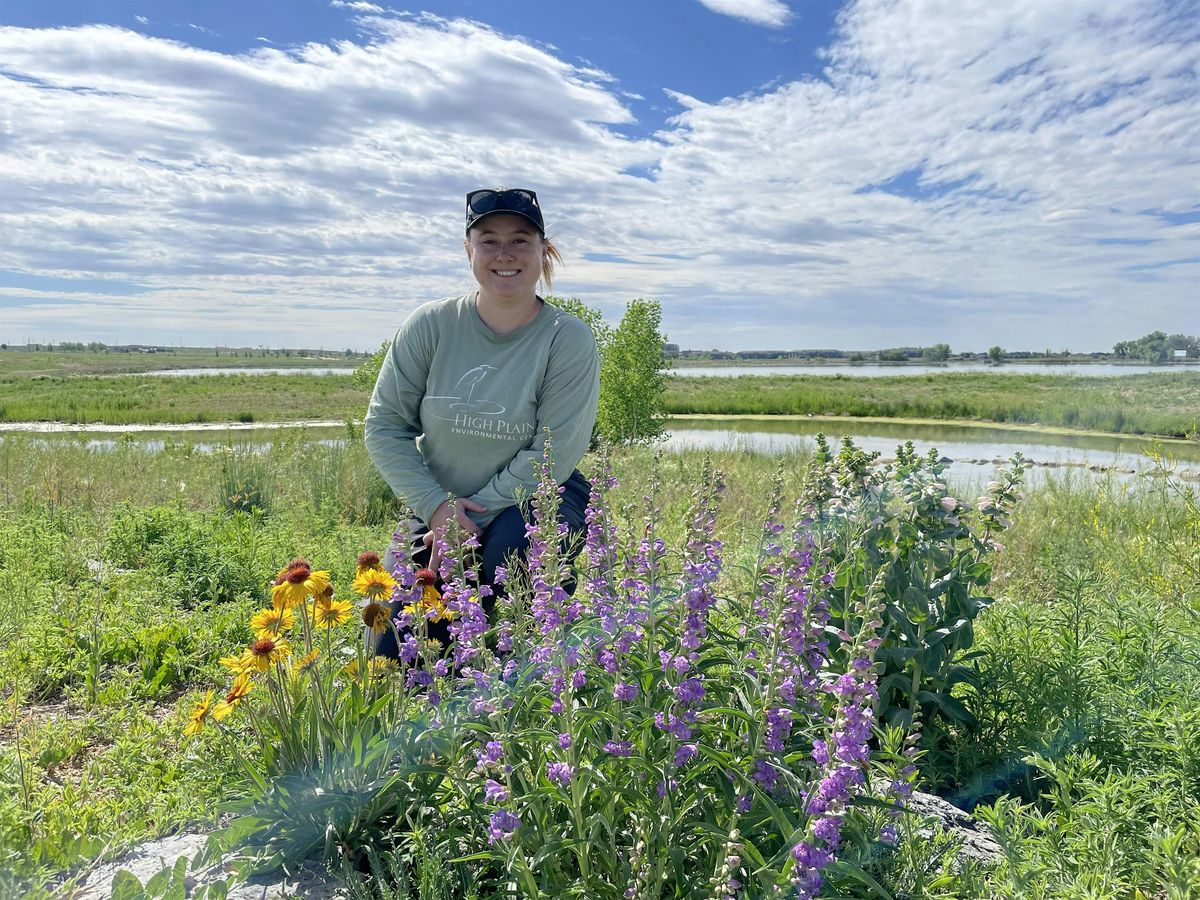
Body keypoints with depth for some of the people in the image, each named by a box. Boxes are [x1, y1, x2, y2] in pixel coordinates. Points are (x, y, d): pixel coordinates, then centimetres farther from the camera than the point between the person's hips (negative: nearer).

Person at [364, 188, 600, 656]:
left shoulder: (568, 339, -13)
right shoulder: (430, 325, -7)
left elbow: (554, 454, -17)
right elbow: (385, 425, -5)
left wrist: (472, 519, -19)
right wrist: (436, 506, -17)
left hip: (533, 499, -2)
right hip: (438, 506, 2)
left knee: (514, 545, -37)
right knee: (395, 657, -8)